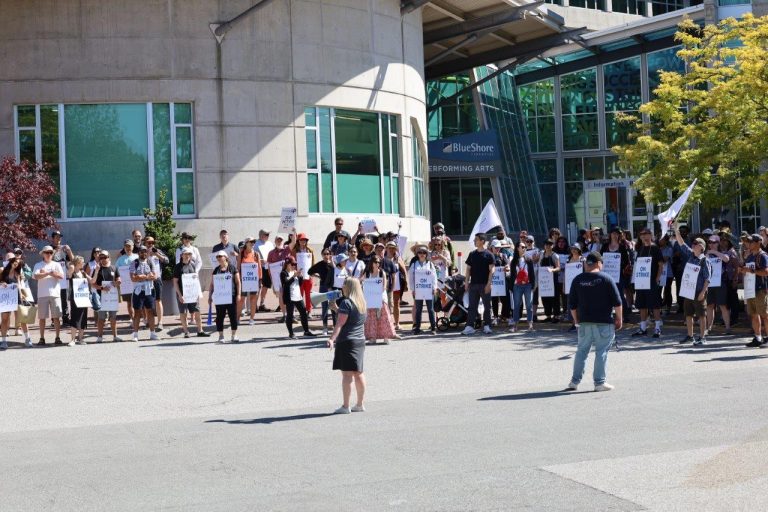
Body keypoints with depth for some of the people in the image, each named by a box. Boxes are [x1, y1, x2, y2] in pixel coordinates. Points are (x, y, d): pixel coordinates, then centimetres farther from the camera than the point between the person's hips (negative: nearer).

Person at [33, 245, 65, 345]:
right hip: (42, 294, -1)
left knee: (56, 316, -1)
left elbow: (62, 276, 0)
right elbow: (36, 276, -10)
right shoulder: (38, 265, 7)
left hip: (55, 293, 1)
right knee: (42, 317, 2)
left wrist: (54, 274, -14)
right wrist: (48, 273, -13)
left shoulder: (56, 265, 12)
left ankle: (57, 338, 3)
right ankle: (42, 338, 8)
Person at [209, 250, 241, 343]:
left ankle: (234, 335, 9)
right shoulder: (216, 270, 10)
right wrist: (210, 296, 9)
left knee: (233, 315, 0)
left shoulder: (232, 268, 1)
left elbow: (238, 282, 1)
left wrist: (238, 294, -5)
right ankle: (221, 335, 12)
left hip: (231, 296, -3)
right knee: (220, 316, 3)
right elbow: (212, 284, 14)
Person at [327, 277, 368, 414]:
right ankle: (360, 404, 18)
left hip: (347, 341, -8)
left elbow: (340, 323, -20)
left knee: (347, 374, -7)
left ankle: (345, 406, -7)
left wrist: (332, 338, -26)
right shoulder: (362, 303, 11)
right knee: (358, 373, 13)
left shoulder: (346, 302, -13)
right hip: (360, 341, 8)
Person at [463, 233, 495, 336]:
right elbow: (468, 269, 12)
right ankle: (470, 326, 2)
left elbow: (491, 270, -5)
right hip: (473, 284, 3)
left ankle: (487, 326, 10)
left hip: (484, 285, -3)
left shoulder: (488, 255, -2)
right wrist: (467, 283, 4)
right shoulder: (472, 254, 10)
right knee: (472, 306, 2)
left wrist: (488, 284, -13)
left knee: (487, 306, 2)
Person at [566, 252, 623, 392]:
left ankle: (574, 381, 12)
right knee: (601, 351, 2)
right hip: (604, 322, -4)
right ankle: (599, 382, 2)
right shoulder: (605, 278, -5)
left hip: (584, 322, 4)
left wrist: (577, 320, 17)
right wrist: (619, 319, 3)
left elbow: (572, 304, 7)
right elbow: (617, 302, -6)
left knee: (582, 350, 11)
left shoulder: (577, 280, 5)